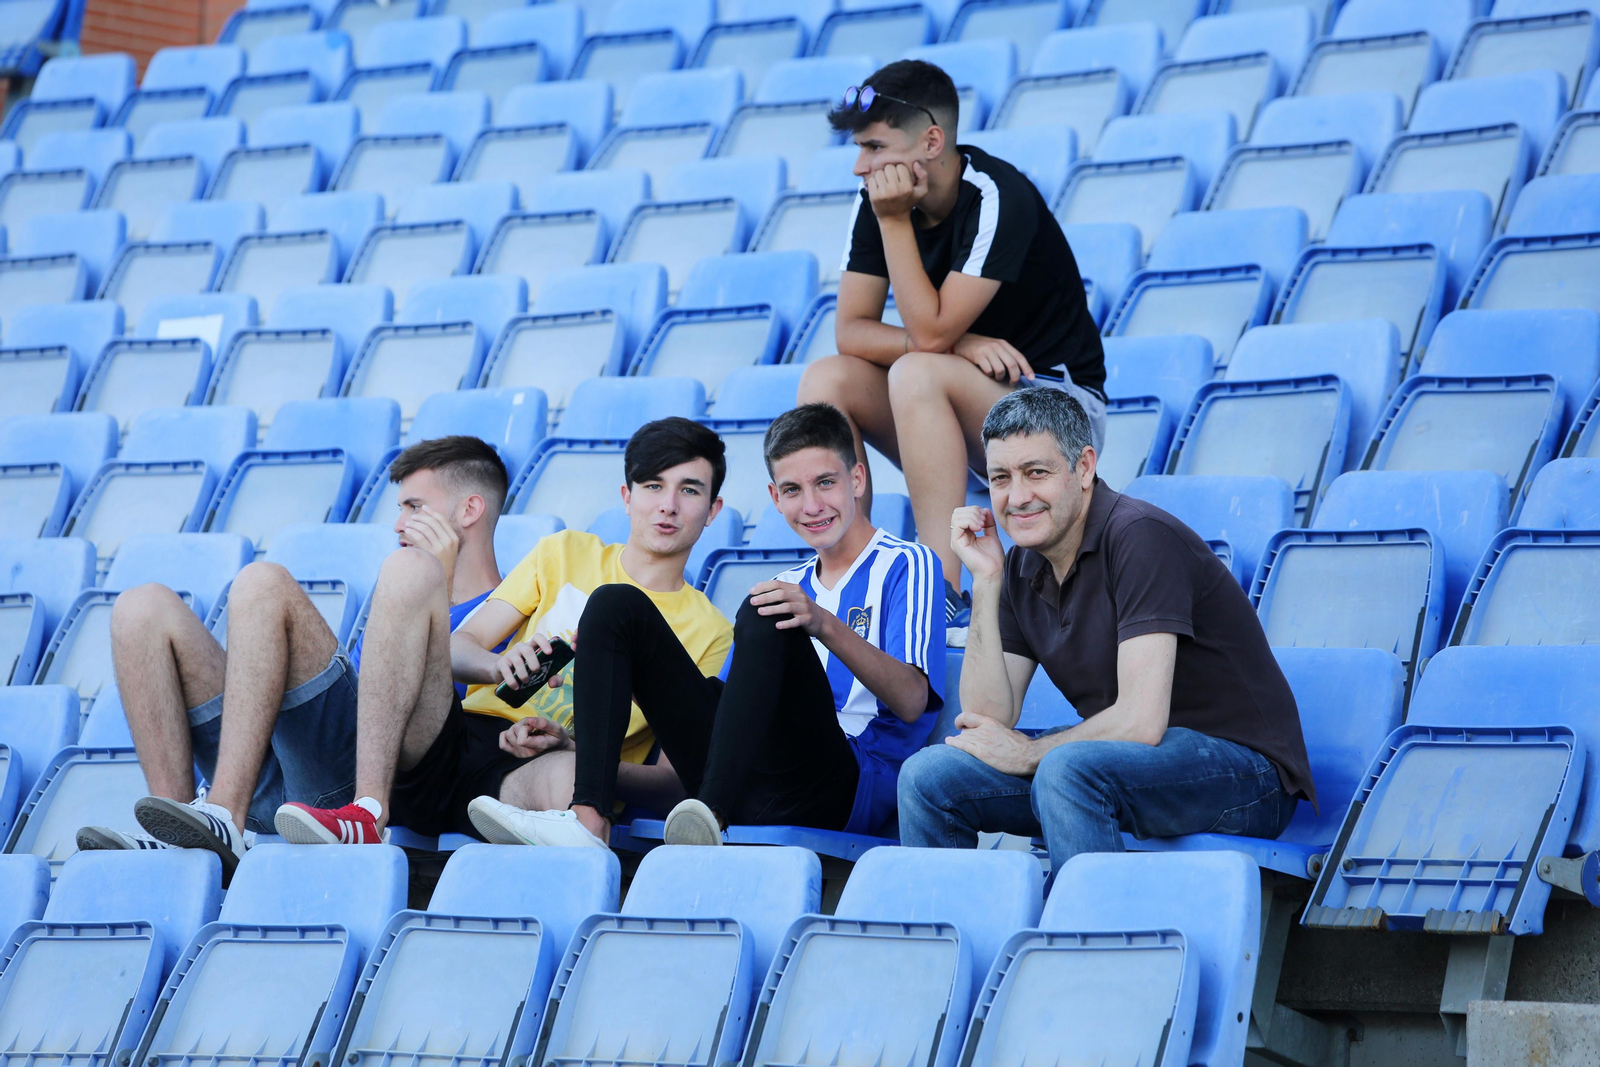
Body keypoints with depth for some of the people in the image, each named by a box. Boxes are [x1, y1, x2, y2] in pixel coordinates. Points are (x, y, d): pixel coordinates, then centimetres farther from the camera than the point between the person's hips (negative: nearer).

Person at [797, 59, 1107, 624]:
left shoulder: (997, 198, -22)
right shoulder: (878, 200, -2)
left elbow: (928, 333, -27)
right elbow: (851, 330, -7)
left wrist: (895, 222, -25)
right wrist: (959, 344, -20)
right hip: (961, 414, 7)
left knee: (915, 374, -33)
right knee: (826, 378, -15)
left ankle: (945, 592, -34)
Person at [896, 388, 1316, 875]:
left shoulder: (1140, 537, -18)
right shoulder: (1022, 568, 6)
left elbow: (1141, 721, -24)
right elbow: (988, 719, 0)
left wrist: (1027, 754, -8)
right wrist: (985, 581, -6)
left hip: (1243, 769, -8)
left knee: (1066, 768, -34)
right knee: (929, 775, -3)